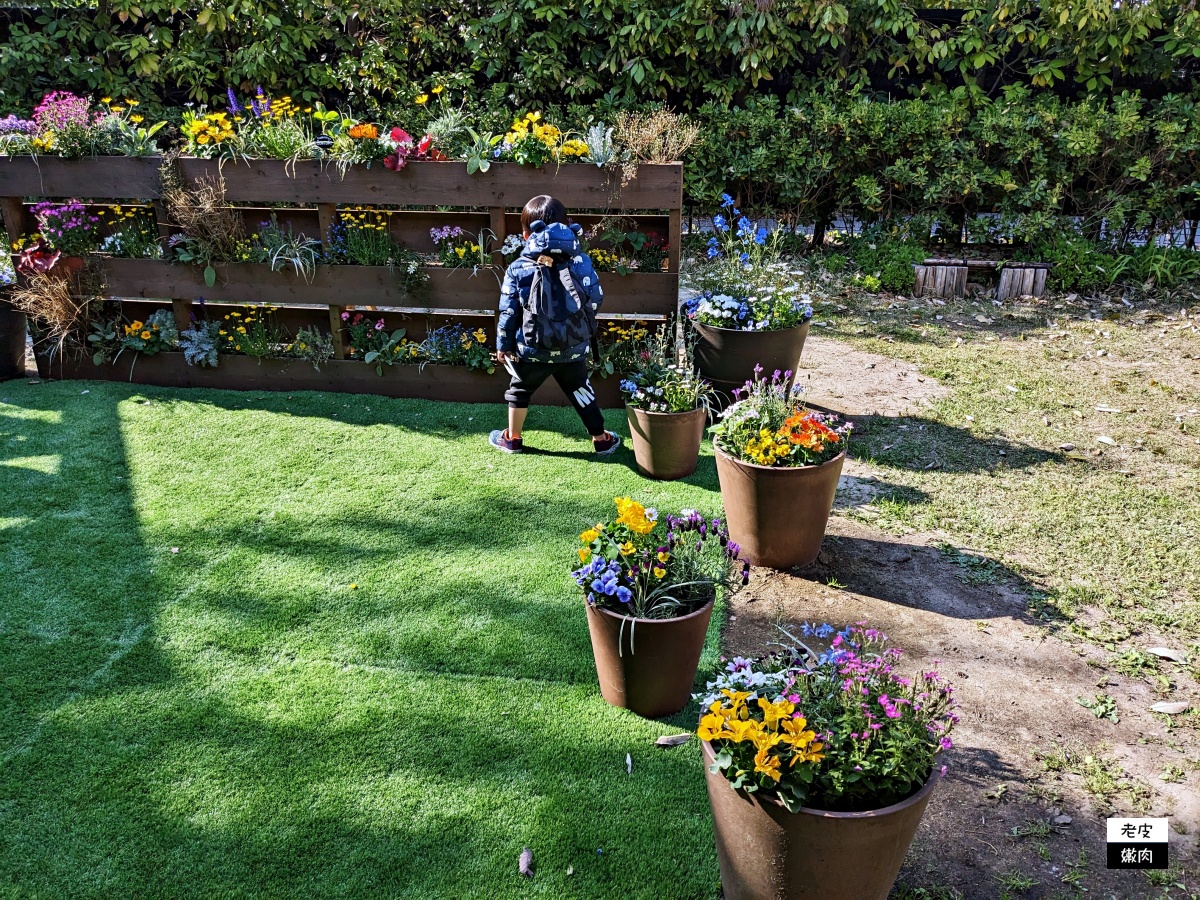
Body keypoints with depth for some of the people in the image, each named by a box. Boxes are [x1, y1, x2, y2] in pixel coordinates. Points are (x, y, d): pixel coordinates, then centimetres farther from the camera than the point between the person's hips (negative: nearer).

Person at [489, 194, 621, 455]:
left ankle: (512, 439, 33)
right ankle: (601, 439, 26)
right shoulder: (580, 261, -5)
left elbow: (509, 312, -5)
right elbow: (595, 299, 0)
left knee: (520, 390, 20)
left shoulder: (518, 269, -8)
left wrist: (503, 345, 8)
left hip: (533, 350, -1)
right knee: (580, 389, 19)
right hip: (574, 349, 2)